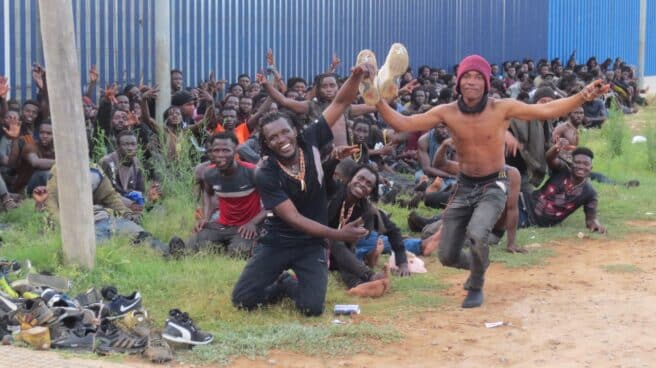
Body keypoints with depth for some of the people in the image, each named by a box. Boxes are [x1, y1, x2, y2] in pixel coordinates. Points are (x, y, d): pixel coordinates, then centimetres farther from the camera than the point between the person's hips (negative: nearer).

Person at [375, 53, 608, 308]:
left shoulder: (502, 108, -14)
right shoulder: (447, 112, -8)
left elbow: (546, 111, -19)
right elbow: (402, 124, -9)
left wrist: (582, 97, -31)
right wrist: (378, 102, -23)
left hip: (493, 187, -3)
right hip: (464, 188, 3)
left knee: (476, 235, -31)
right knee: (447, 256, 5)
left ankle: (476, 287, 0)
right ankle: (477, 264, 43)